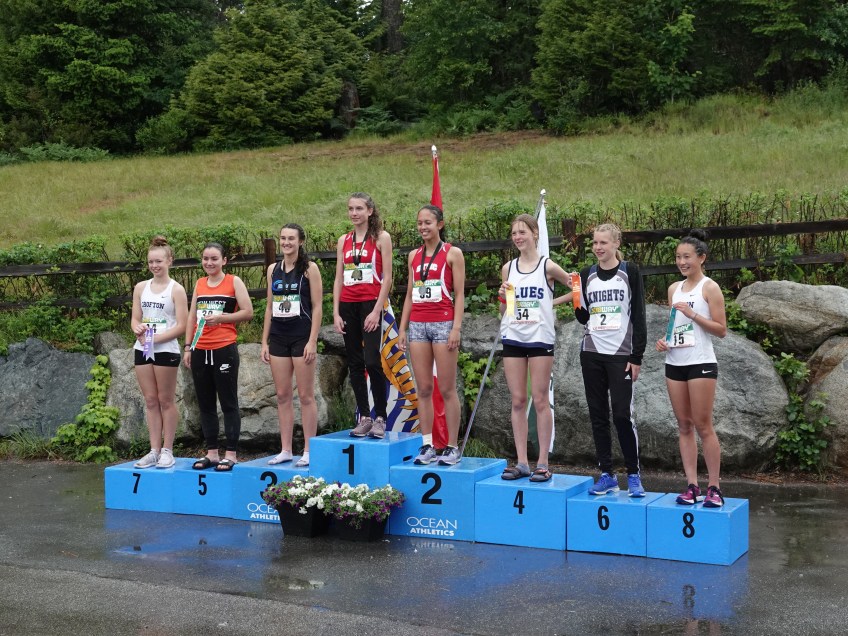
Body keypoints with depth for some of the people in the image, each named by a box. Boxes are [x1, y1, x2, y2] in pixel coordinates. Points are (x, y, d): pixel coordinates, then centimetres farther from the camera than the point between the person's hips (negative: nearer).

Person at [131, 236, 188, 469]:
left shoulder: (176, 289, -4)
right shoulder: (141, 288, 11)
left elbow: (182, 325, -9)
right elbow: (135, 319, 11)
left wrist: (156, 338, -17)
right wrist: (138, 329, -12)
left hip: (166, 350, -5)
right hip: (142, 350, 5)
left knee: (166, 400, 2)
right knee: (150, 401, 7)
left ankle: (167, 451, 8)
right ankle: (154, 450, 11)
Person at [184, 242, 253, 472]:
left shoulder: (233, 282, 0)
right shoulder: (199, 284, 14)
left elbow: (248, 312, -6)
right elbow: (192, 316, 16)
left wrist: (220, 317, -16)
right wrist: (188, 347, 9)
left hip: (224, 350, -5)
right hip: (200, 351, 5)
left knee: (228, 403, -1)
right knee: (205, 404, 9)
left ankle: (231, 454, 3)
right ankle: (211, 453, 16)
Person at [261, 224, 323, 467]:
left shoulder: (309, 268, -2)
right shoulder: (273, 269, 11)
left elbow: (316, 307, -6)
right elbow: (270, 307, 14)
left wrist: (312, 341, -13)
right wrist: (264, 341, 9)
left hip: (301, 337, -5)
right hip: (278, 337, 5)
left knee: (305, 395, -2)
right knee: (282, 396, 6)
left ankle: (308, 451, 3)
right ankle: (286, 450, 11)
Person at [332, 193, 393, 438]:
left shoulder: (381, 238, 1)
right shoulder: (343, 241, 13)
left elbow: (387, 277, -4)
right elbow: (338, 278, 12)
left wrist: (377, 311, -12)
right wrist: (336, 313, 4)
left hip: (370, 305, -5)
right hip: (347, 306, 5)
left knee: (372, 361, -15)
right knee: (355, 363, 5)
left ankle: (380, 417, -4)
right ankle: (364, 417, 10)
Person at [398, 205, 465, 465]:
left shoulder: (452, 253, 1)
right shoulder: (414, 256, 14)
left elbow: (459, 295, -4)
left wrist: (456, 328, -13)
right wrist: (402, 328, 11)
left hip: (443, 323, -5)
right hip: (417, 324, 5)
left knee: (447, 389, -3)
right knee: (423, 389, 4)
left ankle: (452, 447, 2)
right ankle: (427, 445, 8)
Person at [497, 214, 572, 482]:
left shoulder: (547, 266, -2)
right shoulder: (508, 268, 9)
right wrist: (502, 297, -5)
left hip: (540, 339, -4)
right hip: (513, 338, 4)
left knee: (539, 400, -3)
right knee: (518, 401, 4)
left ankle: (542, 463, 2)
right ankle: (522, 462, 8)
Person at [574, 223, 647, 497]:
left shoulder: (629, 272, -2)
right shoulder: (586, 275, 9)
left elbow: (638, 316, -4)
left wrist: (637, 357, -9)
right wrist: (578, 304, -8)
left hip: (621, 354, -4)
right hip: (591, 354, 4)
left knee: (622, 414, -8)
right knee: (598, 414, 5)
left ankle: (634, 475, 4)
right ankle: (606, 475, 12)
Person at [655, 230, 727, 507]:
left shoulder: (710, 288, -4)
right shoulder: (674, 288, 13)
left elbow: (721, 330, -7)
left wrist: (692, 313, -17)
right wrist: (663, 339, 3)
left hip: (701, 363, -6)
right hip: (674, 363, 6)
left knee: (703, 426, -5)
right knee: (684, 426, 5)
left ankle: (713, 488, 1)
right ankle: (692, 486, 7)